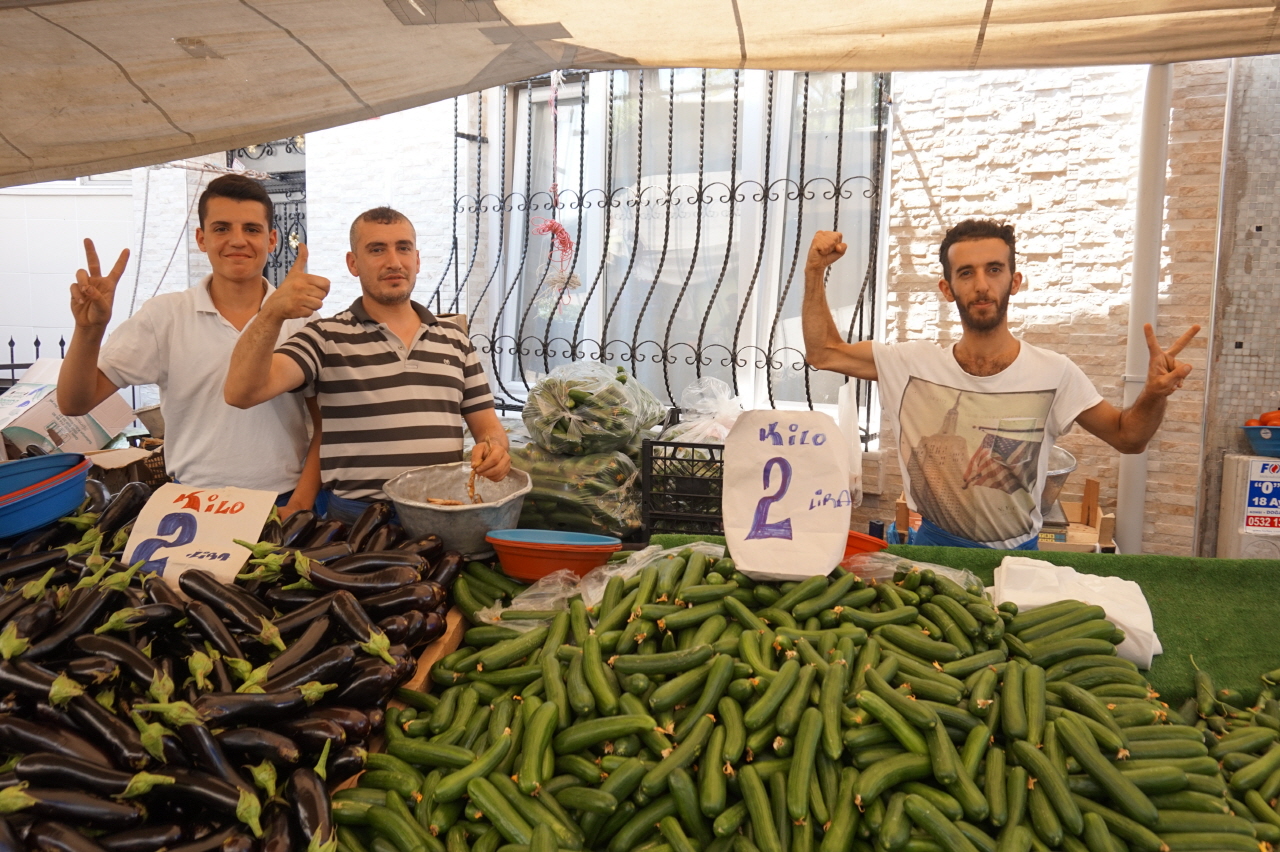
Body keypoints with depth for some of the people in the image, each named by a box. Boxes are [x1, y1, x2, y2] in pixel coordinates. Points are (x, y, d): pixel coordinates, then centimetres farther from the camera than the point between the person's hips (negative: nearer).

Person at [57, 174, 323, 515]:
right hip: (193, 504, 1)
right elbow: (75, 403, 1)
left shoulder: (302, 318, 1)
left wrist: (300, 504, -6)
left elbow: (328, 426, 4)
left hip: (282, 505, 0)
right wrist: (88, 330, -15)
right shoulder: (163, 316, 2)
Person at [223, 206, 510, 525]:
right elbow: (242, 392, -9)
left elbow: (487, 425, 18)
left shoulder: (455, 340, 15)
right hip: (356, 520, -3)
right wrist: (272, 315, -24)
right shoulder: (326, 339, 3)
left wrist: (494, 448, -5)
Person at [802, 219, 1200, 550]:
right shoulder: (913, 364, -5)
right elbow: (823, 352, 1)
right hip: (932, 548, 0)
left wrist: (1154, 394, -18)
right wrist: (815, 272, -7)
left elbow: (1126, 436, 4)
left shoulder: (1054, 374, -7)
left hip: (1017, 553, 0)